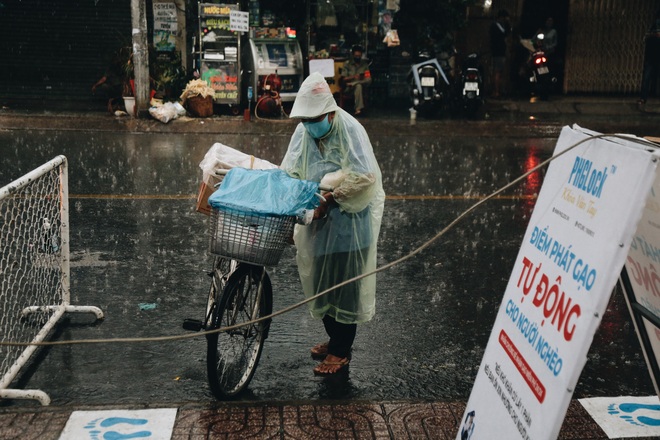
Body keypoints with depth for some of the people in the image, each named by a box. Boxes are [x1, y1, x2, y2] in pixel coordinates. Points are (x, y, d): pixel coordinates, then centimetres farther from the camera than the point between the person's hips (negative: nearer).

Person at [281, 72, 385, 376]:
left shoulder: (350, 130, -18)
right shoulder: (303, 131, 2)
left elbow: (364, 176, -24)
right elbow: (289, 172, 4)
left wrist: (330, 198, -22)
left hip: (349, 220, -7)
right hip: (318, 218, 7)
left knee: (345, 283, 1)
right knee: (321, 281, 16)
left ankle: (342, 350, 14)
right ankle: (333, 338, 34)